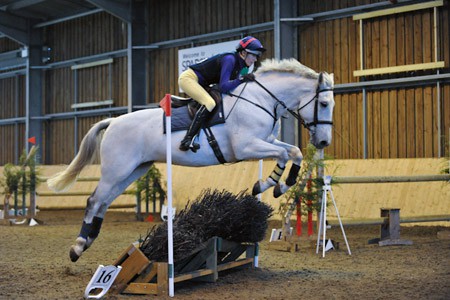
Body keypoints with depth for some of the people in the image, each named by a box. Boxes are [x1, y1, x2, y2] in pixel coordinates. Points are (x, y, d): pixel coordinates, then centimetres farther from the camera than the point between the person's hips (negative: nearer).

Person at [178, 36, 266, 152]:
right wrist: (242, 79, -25)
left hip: (201, 84, 10)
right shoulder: (230, 59, -22)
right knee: (209, 103, -29)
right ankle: (187, 140, -32)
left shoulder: (241, 66, 5)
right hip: (188, 78, -10)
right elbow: (223, 87, -28)